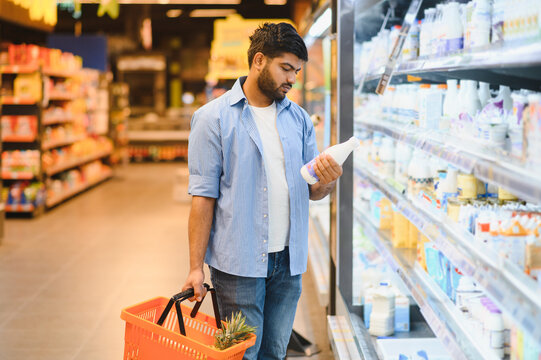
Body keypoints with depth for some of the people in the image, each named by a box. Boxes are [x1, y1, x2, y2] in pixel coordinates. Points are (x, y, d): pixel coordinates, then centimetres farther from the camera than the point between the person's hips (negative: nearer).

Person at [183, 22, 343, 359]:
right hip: (239, 262, -5)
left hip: (288, 260, 5)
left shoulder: (299, 118, 9)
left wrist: (327, 181, -13)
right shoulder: (214, 118, -5)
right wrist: (196, 267, -11)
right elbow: (203, 196, -8)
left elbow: (312, 191, 11)